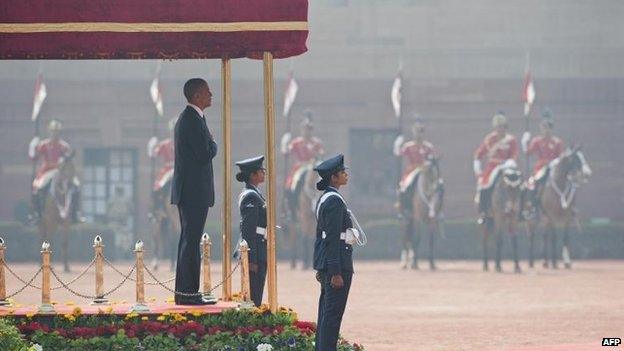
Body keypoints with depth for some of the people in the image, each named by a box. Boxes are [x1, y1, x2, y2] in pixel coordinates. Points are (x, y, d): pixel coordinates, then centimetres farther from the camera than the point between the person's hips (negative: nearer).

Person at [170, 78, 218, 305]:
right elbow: (205, 154, -20)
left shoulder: (186, 118, 18)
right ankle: (189, 293, -10)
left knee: (188, 241, 13)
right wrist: (213, 145, -1)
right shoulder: (194, 120, -15)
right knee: (191, 242, -10)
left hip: (186, 191, 11)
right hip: (194, 191, -11)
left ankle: (183, 292, 17)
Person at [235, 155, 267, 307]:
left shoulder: (252, 194, 17)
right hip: (256, 254, -10)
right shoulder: (251, 196, -13)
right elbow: (248, 230, -18)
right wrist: (252, 260, -21)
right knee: (254, 299, -8)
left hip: (258, 252, 10)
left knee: (255, 298, 11)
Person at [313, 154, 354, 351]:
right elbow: (332, 238, -20)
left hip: (325, 263, 10)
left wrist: (320, 268, 22)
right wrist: (336, 273, -21)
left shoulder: (324, 199, 14)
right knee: (333, 313, -8)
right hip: (337, 263, -10)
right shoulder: (334, 201, -16)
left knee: (326, 312, 13)